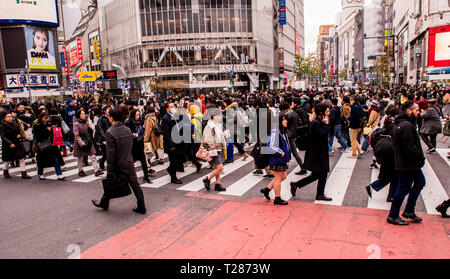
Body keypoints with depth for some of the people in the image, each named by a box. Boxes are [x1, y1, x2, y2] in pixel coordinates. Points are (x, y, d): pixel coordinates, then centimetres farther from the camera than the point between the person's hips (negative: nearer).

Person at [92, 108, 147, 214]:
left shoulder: (110, 132, -17)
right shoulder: (128, 130, 2)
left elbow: (110, 153, -18)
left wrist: (109, 171, -13)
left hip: (117, 165, -4)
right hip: (129, 164, 4)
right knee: (135, 185, 7)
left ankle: (104, 204, 36)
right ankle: (141, 207, 11)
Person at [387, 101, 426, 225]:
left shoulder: (399, 123, 11)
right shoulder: (407, 126, -22)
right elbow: (410, 148, -26)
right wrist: (421, 157, -11)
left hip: (411, 163, 11)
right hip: (408, 164, -11)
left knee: (420, 182, 22)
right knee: (403, 189, -1)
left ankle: (409, 211, 29)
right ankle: (393, 216, 11)